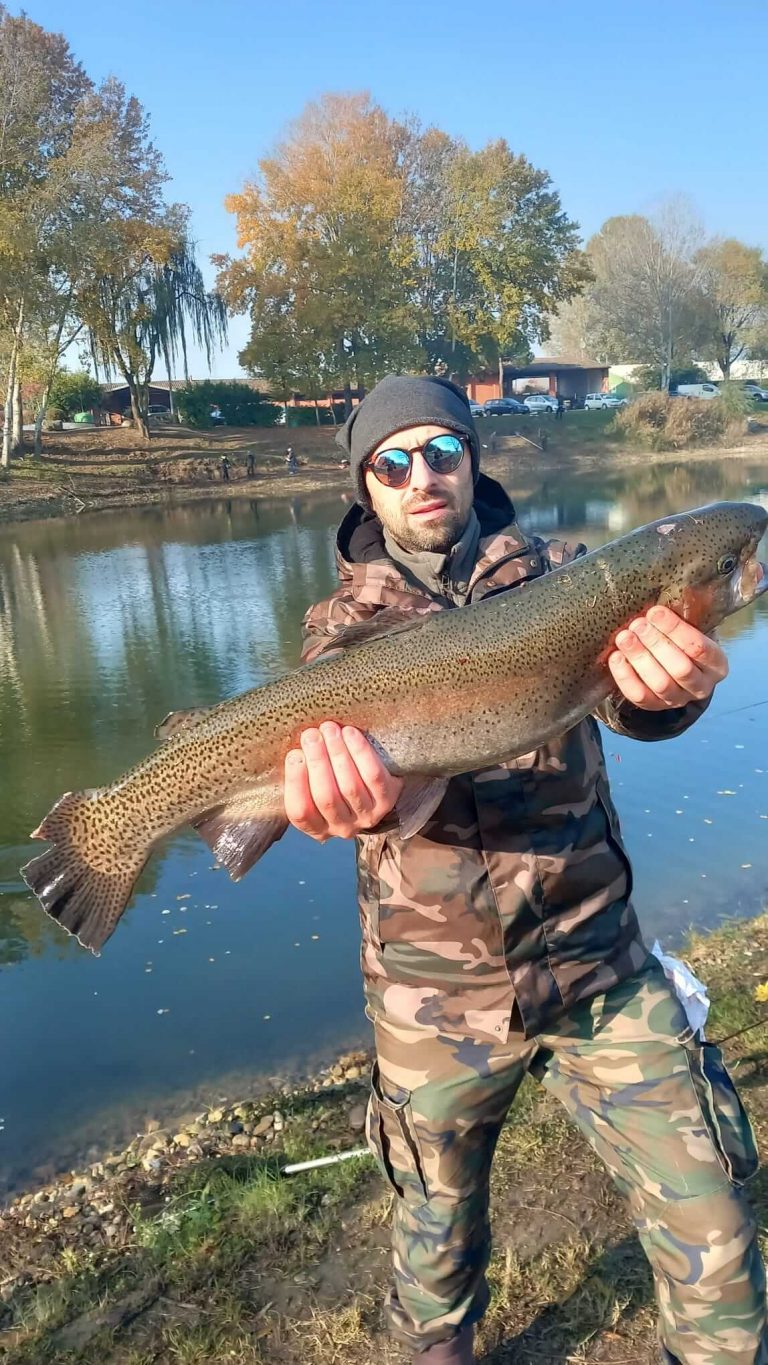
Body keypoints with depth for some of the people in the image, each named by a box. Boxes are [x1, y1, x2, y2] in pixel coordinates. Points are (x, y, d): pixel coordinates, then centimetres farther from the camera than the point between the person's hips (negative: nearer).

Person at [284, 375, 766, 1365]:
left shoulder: (556, 575, -1)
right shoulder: (343, 625, -2)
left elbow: (629, 706, -15)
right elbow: (330, 734, -17)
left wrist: (669, 686, -40)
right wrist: (351, 788, -42)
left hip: (597, 967, 1)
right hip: (433, 987, 0)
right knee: (439, 1229, 20)